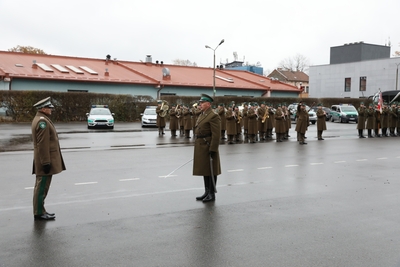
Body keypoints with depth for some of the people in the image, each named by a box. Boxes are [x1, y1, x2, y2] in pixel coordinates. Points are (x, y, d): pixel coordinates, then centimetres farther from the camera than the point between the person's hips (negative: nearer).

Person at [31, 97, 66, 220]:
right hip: (45, 160, -11)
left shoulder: (39, 119, 15)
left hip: (44, 160, 11)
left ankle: (40, 210, 25)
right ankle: (39, 213, 4)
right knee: (42, 187, -3)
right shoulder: (42, 121, -18)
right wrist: (46, 162, -22)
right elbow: (43, 144, -22)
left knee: (41, 187, 16)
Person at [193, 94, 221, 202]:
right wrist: (198, 147, 16)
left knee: (211, 171, 1)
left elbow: (216, 135, -19)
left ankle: (212, 194, 10)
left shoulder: (213, 116, -14)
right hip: (201, 147, 9)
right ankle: (207, 192, 27)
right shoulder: (202, 115, 15)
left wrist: (213, 150, -22)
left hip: (208, 147, -9)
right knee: (205, 170, 16)